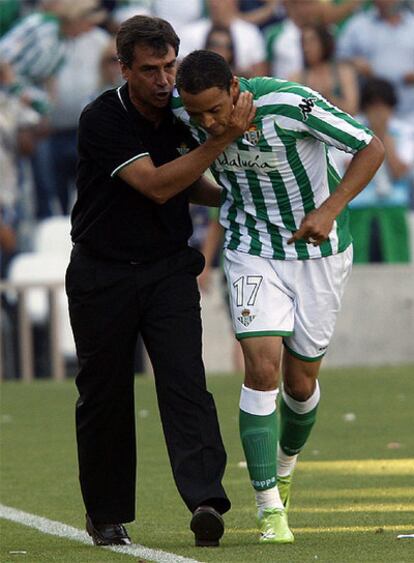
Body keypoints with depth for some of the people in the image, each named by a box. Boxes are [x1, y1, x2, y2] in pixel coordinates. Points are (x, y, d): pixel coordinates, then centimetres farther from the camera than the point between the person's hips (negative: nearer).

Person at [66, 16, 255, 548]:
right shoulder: (102, 120, -16)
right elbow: (157, 185, -25)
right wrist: (227, 135, -26)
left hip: (168, 270, 3)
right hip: (102, 277, -3)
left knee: (184, 381, -14)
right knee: (104, 397, 5)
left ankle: (205, 499, -28)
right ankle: (106, 515, 20)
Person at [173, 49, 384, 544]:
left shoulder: (291, 104, -29)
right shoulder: (183, 111, -16)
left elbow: (371, 148, -19)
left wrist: (329, 210, -28)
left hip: (318, 250, -1)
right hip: (252, 252, 1)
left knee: (301, 380, 7)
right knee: (262, 369, -15)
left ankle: (286, 463, 39)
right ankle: (270, 510, -13)